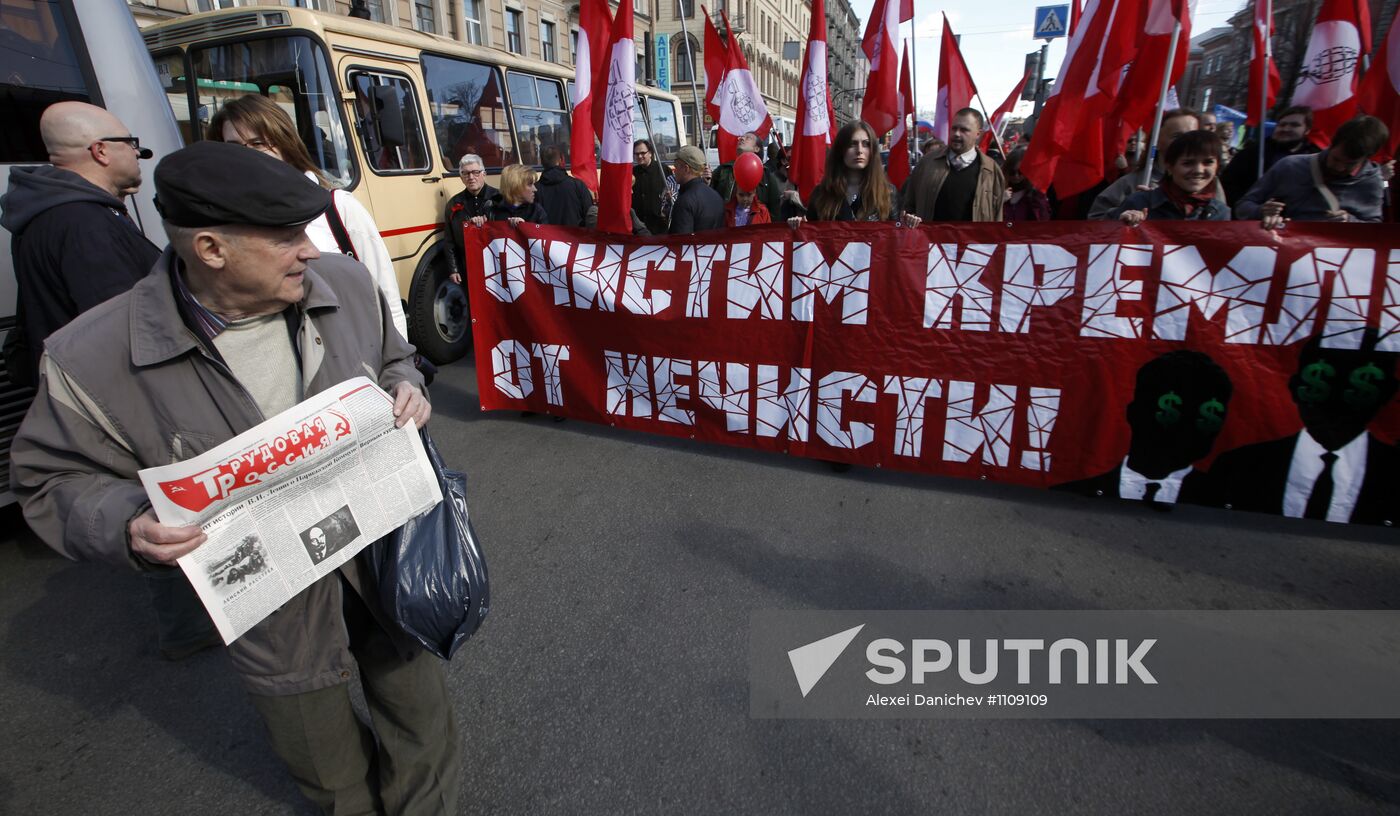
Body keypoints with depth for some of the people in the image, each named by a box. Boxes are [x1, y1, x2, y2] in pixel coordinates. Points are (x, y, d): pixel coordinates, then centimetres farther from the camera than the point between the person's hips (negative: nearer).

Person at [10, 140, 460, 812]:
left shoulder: (345, 284, -9)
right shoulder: (91, 360, -17)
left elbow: (393, 356, 10)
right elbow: (57, 480, -2)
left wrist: (405, 389, -12)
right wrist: (129, 526, -22)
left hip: (385, 561, 2)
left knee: (422, 730, 23)